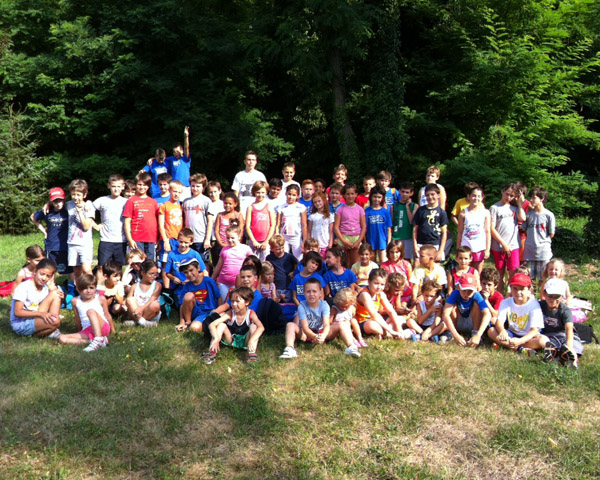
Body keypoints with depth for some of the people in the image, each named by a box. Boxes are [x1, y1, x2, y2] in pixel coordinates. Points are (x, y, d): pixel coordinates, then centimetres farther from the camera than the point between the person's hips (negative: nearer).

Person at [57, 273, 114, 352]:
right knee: (62, 339, -16)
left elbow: (107, 315, 11)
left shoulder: (101, 299, 3)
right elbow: (77, 319, 20)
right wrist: (80, 333, 27)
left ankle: (98, 339, -44)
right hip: (87, 331, 4)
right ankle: (91, 341, -29)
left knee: (91, 311, -31)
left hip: (103, 327, -4)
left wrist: (113, 331, 17)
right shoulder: (75, 301, 9)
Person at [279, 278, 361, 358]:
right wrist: (315, 337, -44)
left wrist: (323, 336, -48)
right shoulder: (302, 306, -16)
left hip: (322, 333, 1)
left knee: (342, 324, -21)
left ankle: (350, 347, -36)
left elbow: (327, 325, -25)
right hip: (307, 334, -1)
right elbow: (305, 327, -24)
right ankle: (289, 349, -45)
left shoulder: (324, 305, -14)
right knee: (290, 325, -26)